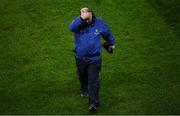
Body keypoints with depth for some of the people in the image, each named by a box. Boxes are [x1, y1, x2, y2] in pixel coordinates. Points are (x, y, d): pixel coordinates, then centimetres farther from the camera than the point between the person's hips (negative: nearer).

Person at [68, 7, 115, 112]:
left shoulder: (99, 23, -10)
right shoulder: (78, 23, -13)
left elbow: (107, 33, 10)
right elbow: (71, 28, -38)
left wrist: (111, 43, 26)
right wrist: (81, 19, -48)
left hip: (94, 58, -2)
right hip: (80, 57, 2)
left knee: (93, 80, -8)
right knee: (82, 76, 25)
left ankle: (93, 103, -5)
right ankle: (84, 90, 54)